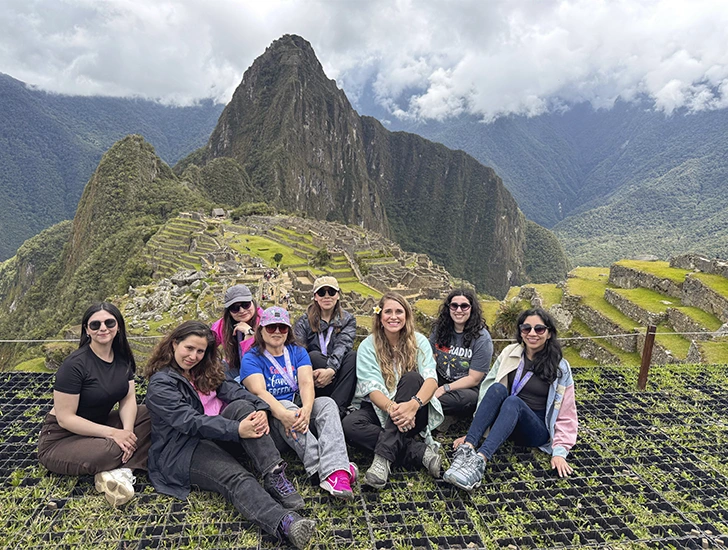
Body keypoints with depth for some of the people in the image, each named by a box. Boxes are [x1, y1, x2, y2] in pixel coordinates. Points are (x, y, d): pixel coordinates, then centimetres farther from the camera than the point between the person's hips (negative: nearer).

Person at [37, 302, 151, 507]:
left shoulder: (122, 357, -1)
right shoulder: (75, 364, -22)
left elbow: (128, 398, -4)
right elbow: (65, 418, -22)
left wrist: (127, 431, -23)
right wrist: (112, 433, -27)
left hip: (101, 424, 8)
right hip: (62, 437, -8)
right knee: (110, 450, -39)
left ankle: (118, 470, -22)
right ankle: (125, 467, -8)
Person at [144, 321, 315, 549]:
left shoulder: (206, 370, 11)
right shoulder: (161, 384, -10)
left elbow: (233, 390, -5)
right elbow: (191, 422, -24)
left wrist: (261, 409, -25)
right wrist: (237, 430, -34)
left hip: (215, 435, 6)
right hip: (183, 450, -6)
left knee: (242, 406, -25)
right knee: (238, 478, -33)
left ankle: (275, 476, -34)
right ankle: (284, 523, -57)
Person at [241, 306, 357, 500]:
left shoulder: (298, 352, 10)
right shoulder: (251, 359, -1)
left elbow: (307, 383, -8)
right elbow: (259, 392, -19)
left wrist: (306, 409, -31)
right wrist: (284, 415, -39)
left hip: (299, 409, 4)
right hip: (270, 421, -3)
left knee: (327, 403, -25)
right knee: (286, 406, -34)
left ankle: (336, 472, -46)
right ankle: (325, 469, -45)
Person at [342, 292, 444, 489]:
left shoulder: (419, 341, -2)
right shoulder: (368, 346, -3)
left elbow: (431, 379, -18)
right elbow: (372, 388, -15)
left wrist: (414, 404, -40)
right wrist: (391, 407, -38)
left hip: (412, 414, 0)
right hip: (379, 409, 1)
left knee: (411, 378, -30)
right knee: (350, 425, -30)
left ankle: (384, 456, -36)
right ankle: (420, 451, -28)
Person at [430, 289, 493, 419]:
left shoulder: (482, 338, -9)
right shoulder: (439, 330, 5)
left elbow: (473, 379, -11)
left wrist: (444, 389, -20)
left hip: (468, 389, -4)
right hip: (440, 382, 4)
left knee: (465, 398, -40)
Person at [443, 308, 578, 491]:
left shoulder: (560, 367, -3)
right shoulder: (509, 353, 2)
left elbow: (565, 415, -2)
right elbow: (488, 389, 0)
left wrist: (560, 452, -14)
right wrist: (471, 433, -6)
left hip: (536, 430, -2)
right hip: (505, 421, 3)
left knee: (513, 401, -35)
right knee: (498, 388, -30)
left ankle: (480, 460, -52)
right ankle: (466, 450, -45)